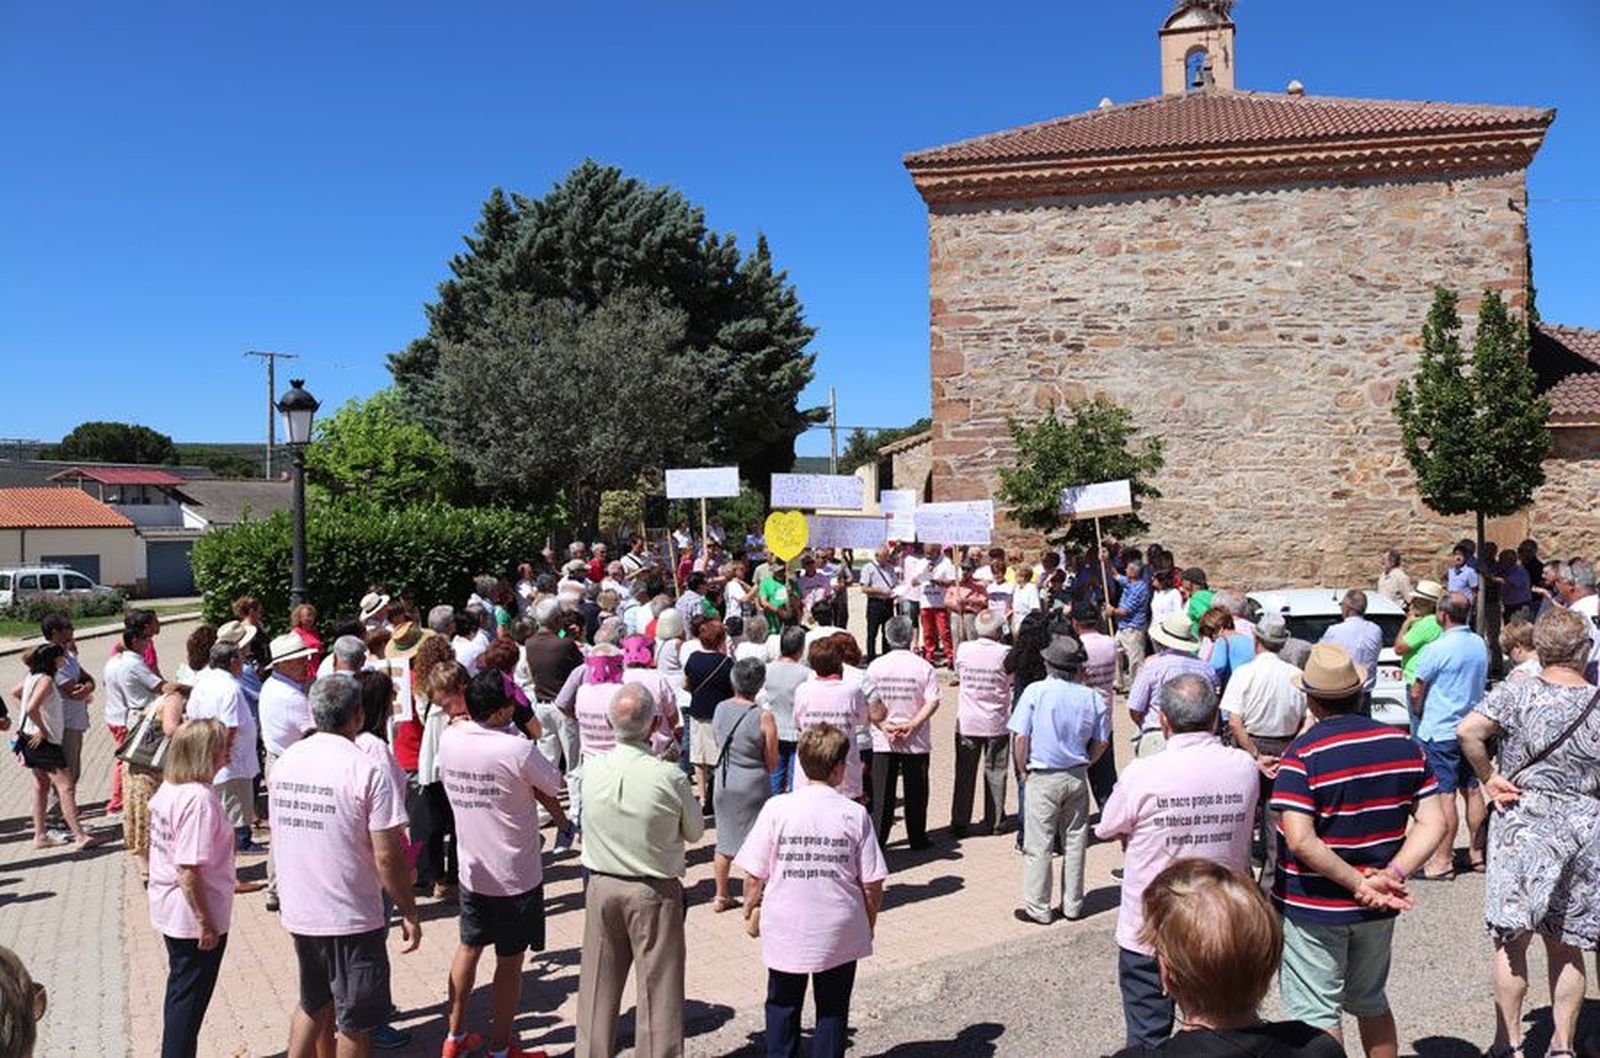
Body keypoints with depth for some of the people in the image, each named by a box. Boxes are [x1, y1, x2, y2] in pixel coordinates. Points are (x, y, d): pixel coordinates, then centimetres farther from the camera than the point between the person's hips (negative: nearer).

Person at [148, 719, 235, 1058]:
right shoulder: (200, 799, -26)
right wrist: (206, 923, -19)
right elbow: (189, 870, -27)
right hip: (194, 918, -9)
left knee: (181, 992, 23)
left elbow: (166, 854, 12)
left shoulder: (168, 789, 3)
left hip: (170, 912, 9)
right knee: (189, 1000, 7)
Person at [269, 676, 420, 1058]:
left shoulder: (285, 762, 1)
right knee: (355, 1024, 11)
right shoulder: (365, 770, -19)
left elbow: (279, 834, 13)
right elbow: (387, 858, -19)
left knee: (312, 1005, 26)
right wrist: (410, 914, -8)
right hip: (351, 918, -6)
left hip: (297, 912, 6)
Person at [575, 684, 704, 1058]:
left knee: (598, 985, 18)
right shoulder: (670, 777, -21)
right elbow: (695, 832, -5)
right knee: (657, 986, 9)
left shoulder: (592, 771, -12)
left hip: (601, 887, 4)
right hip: (655, 893, -3)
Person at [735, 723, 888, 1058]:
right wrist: (869, 923, 10)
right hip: (840, 932, 0)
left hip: (785, 930, 1)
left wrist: (751, 907, 12)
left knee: (783, 1005, 20)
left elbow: (755, 874, -8)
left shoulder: (777, 808, -11)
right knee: (833, 1009, 17)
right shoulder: (855, 814, -11)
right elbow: (872, 883, -7)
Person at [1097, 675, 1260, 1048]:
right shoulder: (1244, 768, -10)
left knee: (1148, 1037, 13)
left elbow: (1107, 830, -6)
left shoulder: (1143, 775, -21)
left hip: (1148, 934, -3)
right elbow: (1244, 834, 5)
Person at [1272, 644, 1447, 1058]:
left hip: (1313, 909, -6)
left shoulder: (1302, 755, -20)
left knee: (1317, 1016, 7)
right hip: (1377, 912, 6)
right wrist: (1393, 875, -11)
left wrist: (1358, 884, -19)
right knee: (1372, 1003, 25)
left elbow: (1300, 841, -28)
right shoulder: (1405, 745, -2)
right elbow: (1433, 824, -4)